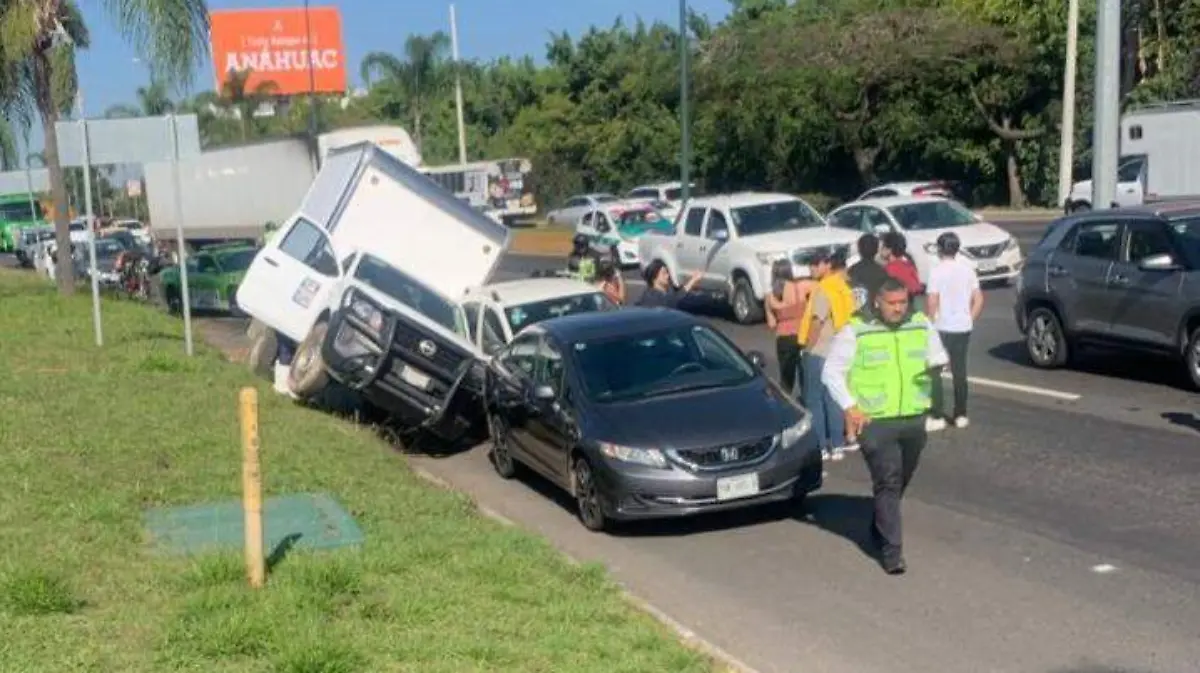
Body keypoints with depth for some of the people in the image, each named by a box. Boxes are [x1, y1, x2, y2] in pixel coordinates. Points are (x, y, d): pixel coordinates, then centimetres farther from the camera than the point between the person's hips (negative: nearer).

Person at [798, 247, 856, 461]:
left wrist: (808, 346, -11)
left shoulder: (823, 289, -16)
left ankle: (820, 447, 3)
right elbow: (846, 318, 13)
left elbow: (817, 322, -20)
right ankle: (837, 445, 14)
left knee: (814, 400, 1)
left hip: (819, 353, -8)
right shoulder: (844, 289, 9)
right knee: (833, 399, 12)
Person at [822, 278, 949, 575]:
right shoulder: (856, 331, -8)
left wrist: (935, 364, -7)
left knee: (901, 481, 18)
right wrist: (850, 407, -12)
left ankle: (880, 528, 41)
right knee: (887, 483, -9)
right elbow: (832, 372, -4)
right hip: (875, 421, -5)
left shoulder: (921, 324, 4)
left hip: (914, 419, 5)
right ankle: (892, 551, -5)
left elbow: (939, 354, 18)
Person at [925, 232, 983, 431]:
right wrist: (970, 320, 13)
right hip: (963, 327, 5)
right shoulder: (967, 269, 5)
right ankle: (960, 415, 17)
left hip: (942, 327, -5)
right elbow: (979, 299, 5)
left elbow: (932, 301, -19)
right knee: (959, 371, 13)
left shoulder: (937, 270, -12)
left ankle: (937, 417, -2)